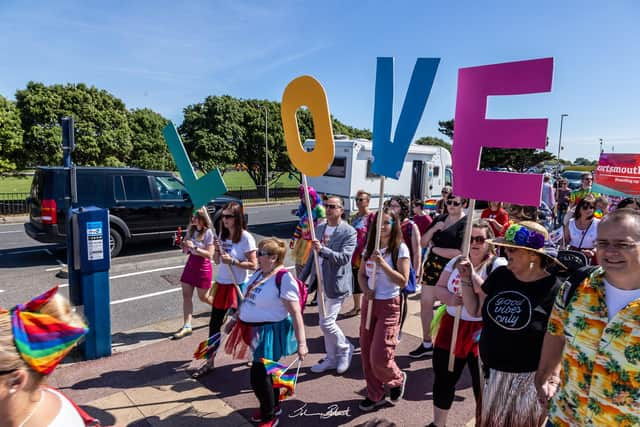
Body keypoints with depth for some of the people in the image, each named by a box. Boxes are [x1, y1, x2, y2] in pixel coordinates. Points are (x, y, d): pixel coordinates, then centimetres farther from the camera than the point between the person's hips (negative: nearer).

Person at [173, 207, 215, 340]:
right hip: (190, 264, 6)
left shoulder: (208, 233, -16)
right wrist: (182, 244, -10)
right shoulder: (191, 230, 3)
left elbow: (209, 254, -20)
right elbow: (186, 251, 11)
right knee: (186, 295, 2)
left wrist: (194, 247, -27)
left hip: (203, 267, -6)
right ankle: (187, 326, 7)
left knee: (203, 297, 7)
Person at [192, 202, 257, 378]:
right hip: (221, 284, 6)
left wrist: (232, 261, -23)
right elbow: (217, 261, 12)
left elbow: (253, 265, -15)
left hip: (238, 286, -6)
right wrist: (217, 249, -7)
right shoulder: (222, 235, 5)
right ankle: (209, 362, 21)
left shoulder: (246, 237, -14)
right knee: (214, 324, 9)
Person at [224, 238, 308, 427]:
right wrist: (235, 319, 25)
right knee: (265, 373, 21)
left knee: (259, 376, -3)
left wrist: (301, 343, -25)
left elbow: (296, 313, -22)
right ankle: (272, 406, 43)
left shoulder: (283, 279, -21)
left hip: (271, 333, -8)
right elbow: (247, 300, 19)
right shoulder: (258, 273, 4)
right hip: (255, 331, 8)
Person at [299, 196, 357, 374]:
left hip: (336, 284, -7)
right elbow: (313, 256, 15)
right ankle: (331, 358, 31)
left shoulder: (349, 232, -12)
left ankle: (345, 348, 21)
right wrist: (302, 277, 15)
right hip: (320, 283, 7)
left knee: (326, 323, -5)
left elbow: (344, 258, -22)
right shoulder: (319, 228, 9)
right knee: (326, 323, 15)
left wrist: (322, 249, -33)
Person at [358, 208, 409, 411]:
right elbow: (361, 274, 11)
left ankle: (397, 379, 27)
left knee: (379, 356, -6)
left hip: (389, 305, -5)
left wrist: (382, 263, -24)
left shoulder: (400, 249, -10)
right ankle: (375, 394, 30)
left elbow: (403, 281, -15)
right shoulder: (370, 247, 5)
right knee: (366, 352, 11)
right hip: (369, 302, 5)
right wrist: (365, 289, -9)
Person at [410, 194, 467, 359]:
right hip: (432, 266, 6)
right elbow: (423, 242, 7)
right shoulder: (440, 219, 8)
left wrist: (435, 249, -9)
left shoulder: (466, 224, -11)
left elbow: (458, 252, -21)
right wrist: (433, 229, -10)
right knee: (425, 303, 9)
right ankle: (426, 343, 24)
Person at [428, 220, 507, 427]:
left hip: (481, 331, -5)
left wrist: (472, 274, -27)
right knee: (443, 379, 18)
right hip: (451, 326, 6)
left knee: (482, 386, 10)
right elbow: (438, 288, 5)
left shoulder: (498, 264, -10)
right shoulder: (457, 261, 6)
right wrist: (450, 298, -15)